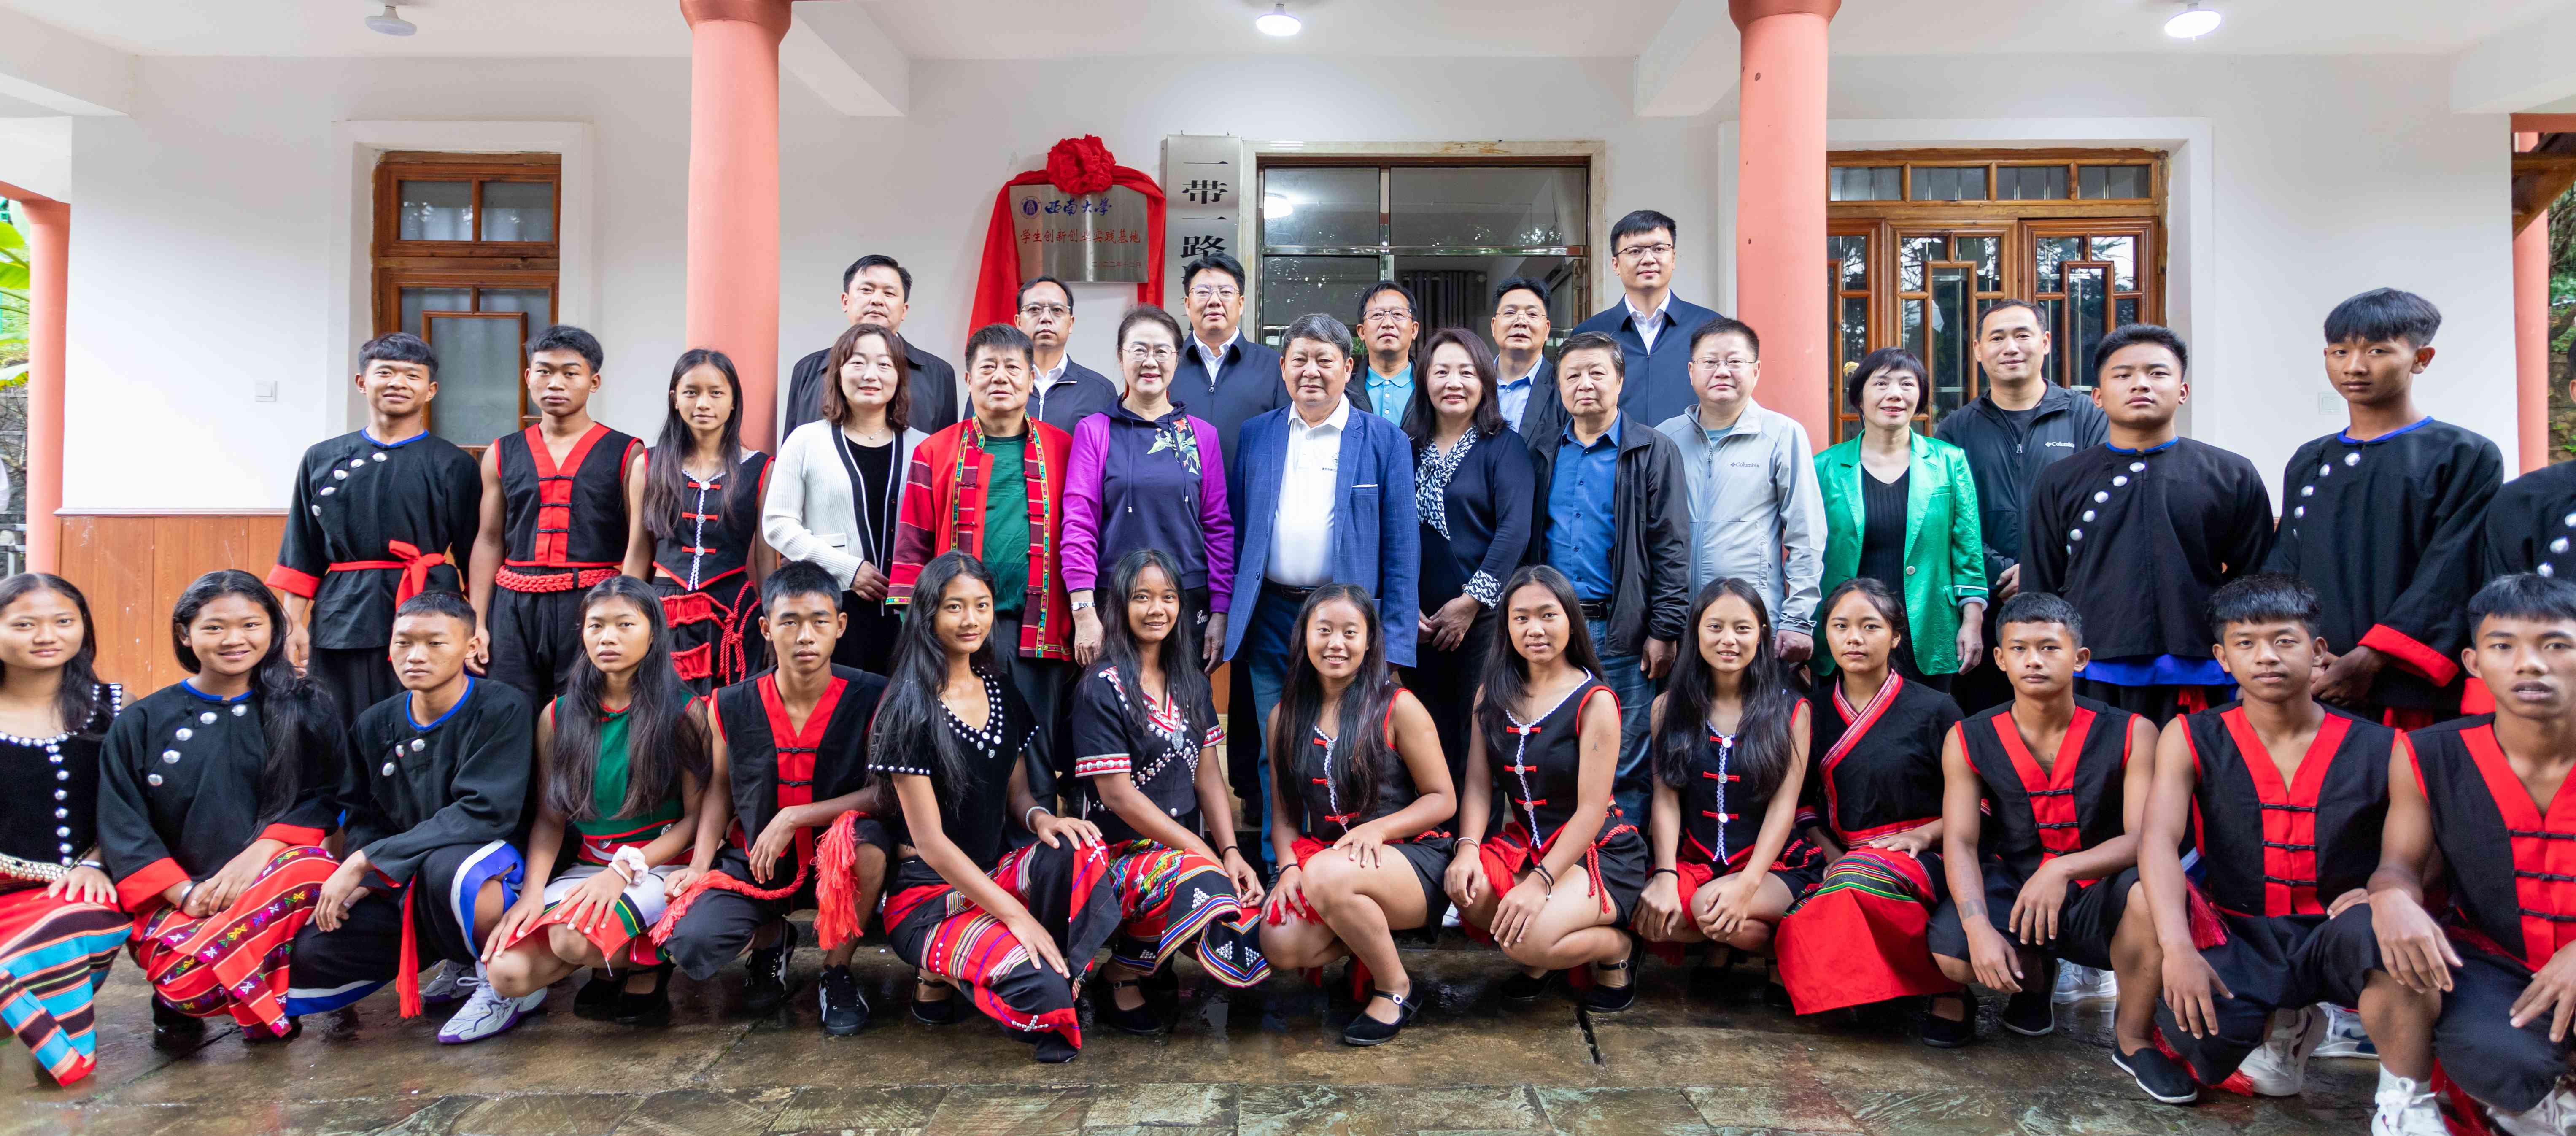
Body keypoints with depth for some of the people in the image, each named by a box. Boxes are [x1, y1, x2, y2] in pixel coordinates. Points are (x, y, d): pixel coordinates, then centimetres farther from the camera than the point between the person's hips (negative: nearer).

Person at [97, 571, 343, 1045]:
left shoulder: (305, 709, 7)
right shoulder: (142, 723, 9)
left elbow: (324, 798, -1)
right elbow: (123, 828, 3)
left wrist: (260, 852, -19)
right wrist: (186, 893, -12)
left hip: (269, 878, 0)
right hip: (178, 895, 0)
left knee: (311, 868, -37)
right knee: (185, 983, -32)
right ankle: (180, 1003, 8)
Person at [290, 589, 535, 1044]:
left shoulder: (500, 709, -13)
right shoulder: (375, 725, 7)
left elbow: (484, 813, -21)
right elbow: (362, 820, 11)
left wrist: (368, 863, -20)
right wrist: (361, 882, -11)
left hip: (494, 872, -6)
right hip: (404, 889, 6)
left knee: (447, 868, -39)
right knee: (310, 952, -14)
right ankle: (460, 963, 6)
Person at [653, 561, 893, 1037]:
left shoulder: (872, 698, -15)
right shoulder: (730, 708, -6)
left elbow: (888, 794, -16)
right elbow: (720, 788, 10)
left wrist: (795, 818, -23)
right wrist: (700, 864, -3)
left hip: (834, 865, -2)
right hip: (752, 863, 2)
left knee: (864, 836, -36)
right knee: (689, 945, -24)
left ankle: (837, 972, -7)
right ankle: (771, 938, 16)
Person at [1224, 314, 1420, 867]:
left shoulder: (1384, 440, 3)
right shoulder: (1255, 436, 11)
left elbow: (1401, 547, -1)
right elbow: (1234, 531, 11)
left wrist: (1393, 644, -8)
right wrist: (1226, 617, 4)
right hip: (1271, 618, 2)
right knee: (1276, 757, 7)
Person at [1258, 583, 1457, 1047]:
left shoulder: (1398, 707, -3)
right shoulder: (1285, 718, 9)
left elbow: (1443, 799, -2)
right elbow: (1285, 815, 11)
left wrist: (1377, 828, -19)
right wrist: (1288, 866, -10)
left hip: (1411, 858, -3)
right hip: (1321, 854, 4)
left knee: (1326, 873, -37)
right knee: (1280, 946, -28)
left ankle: (1395, 988, -10)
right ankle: (1368, 943, 5)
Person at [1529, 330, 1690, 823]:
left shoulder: (1654, 453, 1)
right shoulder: (1541, 455, 12)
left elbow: (1672, 548, -3)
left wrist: (1665, 630, -10)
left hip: (1622, 633, -3)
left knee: (1626, 764, 2)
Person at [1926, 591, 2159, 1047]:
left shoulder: (2130, 734, -7)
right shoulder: (1969, 740, -4)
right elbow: (1960, 843, -10)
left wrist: (2062, 869, -35)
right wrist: (1979, 928, -28)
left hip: (2096, 898, -1)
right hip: (2013, 888, 2)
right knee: (1953, 953, -29)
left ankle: (2136, 1038, -9)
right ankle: (2034, 976, 11)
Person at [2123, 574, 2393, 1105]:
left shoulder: (2381, 750, 0)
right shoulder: (2191, 739, -3)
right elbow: (2158, 839, -17)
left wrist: (2384, 893, -25)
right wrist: (2177, 947, -32)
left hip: (2335, 938, 1)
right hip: (2237, 937, -1)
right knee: (2196, 1030, -32)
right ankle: (2279, 1023, 11)